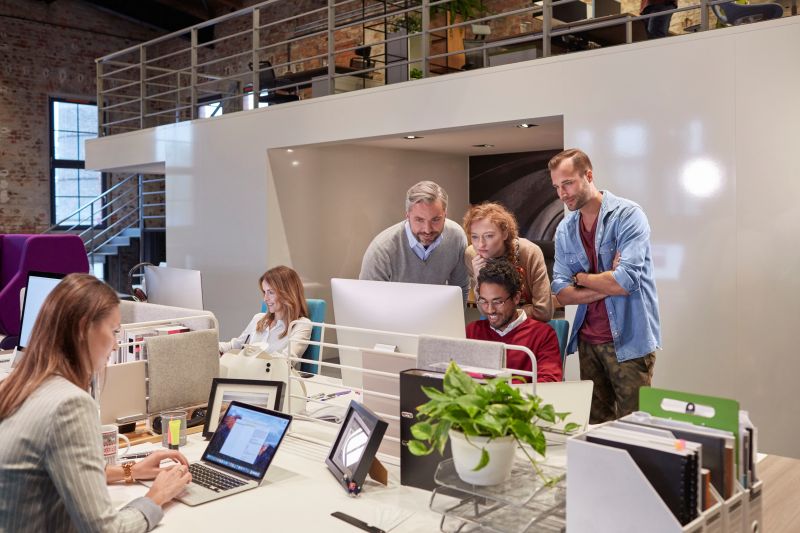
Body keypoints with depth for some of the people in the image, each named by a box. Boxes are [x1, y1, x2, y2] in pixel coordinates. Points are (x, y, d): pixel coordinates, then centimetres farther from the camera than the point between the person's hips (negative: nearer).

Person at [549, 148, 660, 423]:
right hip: (588, 341, 6)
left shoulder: (628, 215, -11)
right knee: (595, 425, 13)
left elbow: (626, 280, -22)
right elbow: (562, 292, 0)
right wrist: (608, 284, -14)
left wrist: (581, 278, -6)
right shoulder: (564, 230, 7)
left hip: (629, 341, -5)